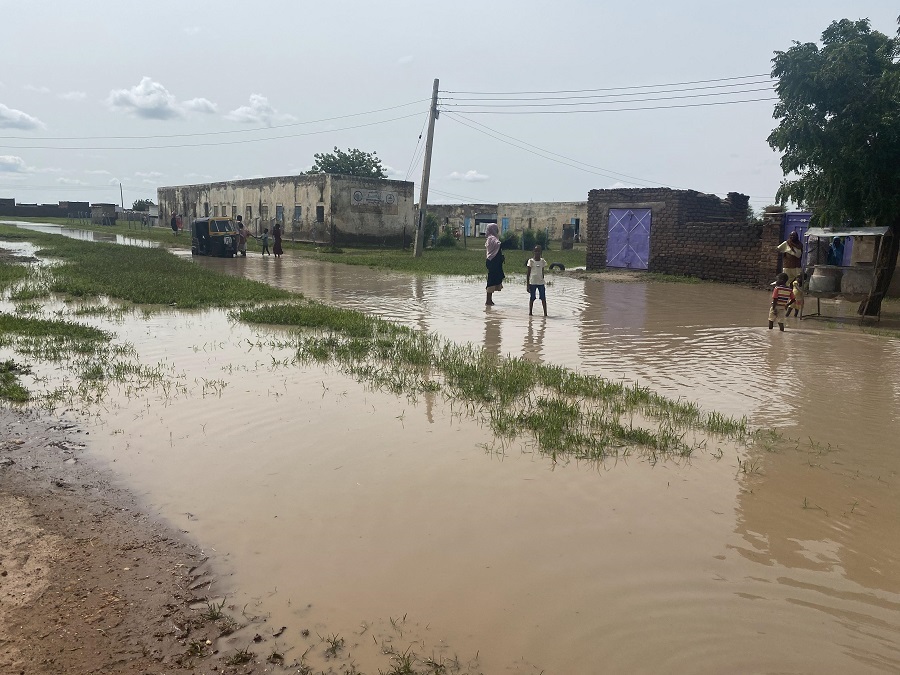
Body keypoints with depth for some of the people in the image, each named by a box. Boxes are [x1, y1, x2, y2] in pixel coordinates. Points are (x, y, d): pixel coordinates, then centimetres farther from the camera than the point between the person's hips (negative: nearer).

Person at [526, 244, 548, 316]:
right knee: (532, 298, 4)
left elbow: (542, 272, 14)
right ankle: (530, 312, 14)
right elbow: (528, 273, -3)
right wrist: (527, 285, -6)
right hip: (532, 283, -3)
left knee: (543, 298, -2)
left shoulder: (542, 261, 6)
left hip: (541, 283, 3)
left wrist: (543, 281, 14)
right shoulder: (531, 261, -3)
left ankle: (545, 313, 1)